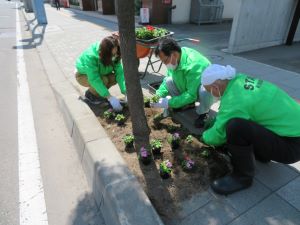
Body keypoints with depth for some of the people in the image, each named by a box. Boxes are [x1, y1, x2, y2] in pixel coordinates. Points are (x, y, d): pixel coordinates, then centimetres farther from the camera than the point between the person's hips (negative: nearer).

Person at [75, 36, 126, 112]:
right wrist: (109, 97, -44)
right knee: (104, 80, -33)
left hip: (100, 73, 5)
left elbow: (120, 72, -26)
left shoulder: (114, 55, -24)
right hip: (83, 75, -5)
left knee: (115, 77, -22)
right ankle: (90, 94, -3)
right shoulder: (90, 56, -38)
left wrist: (125, 92, -36)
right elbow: (94, 79, -41)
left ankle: (97, 92, 3)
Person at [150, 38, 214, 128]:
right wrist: (158, 95, -16)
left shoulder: (193, 65, -38)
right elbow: (167, 79, -1)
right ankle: (188, 103, 6)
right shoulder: (174, 60, -16)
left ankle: (202, 113, -7)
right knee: (169, 81, -15)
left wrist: (168, 103, -34)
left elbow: (191, 95, -36)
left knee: (204, 91, -40)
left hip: (205, 87, -6)